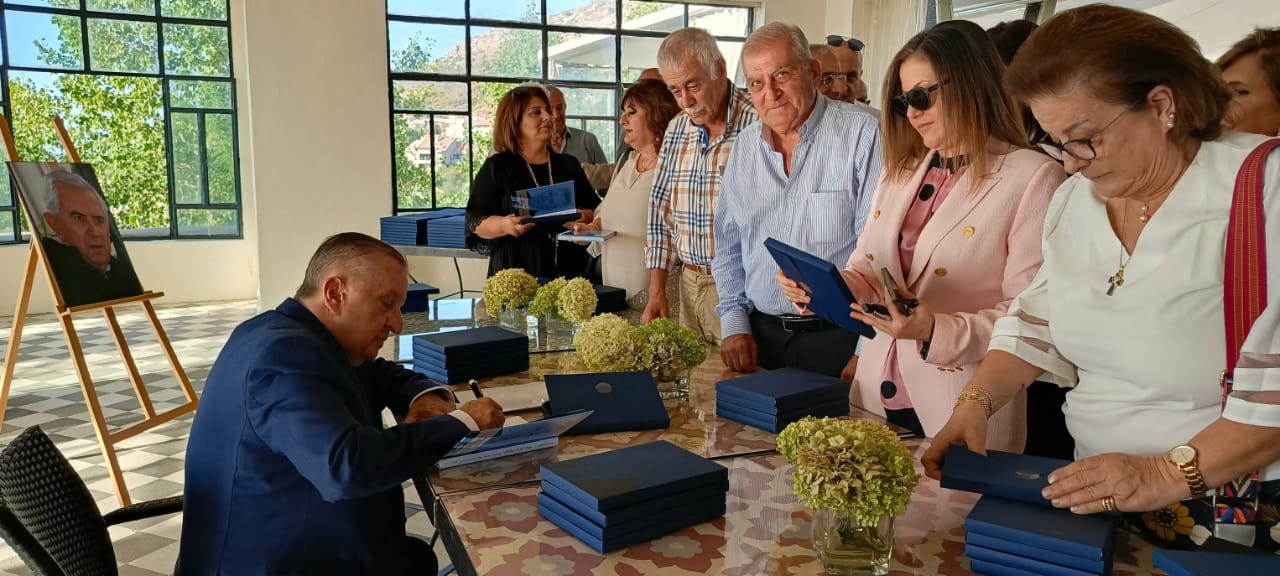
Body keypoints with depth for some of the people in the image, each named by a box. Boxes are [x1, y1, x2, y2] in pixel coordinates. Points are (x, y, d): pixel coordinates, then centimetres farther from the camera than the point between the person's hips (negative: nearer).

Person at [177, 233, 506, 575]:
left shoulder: (291, 336, 6)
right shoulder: (285, 352, -24)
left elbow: (385, 375, 19)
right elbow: (348, 466, -36)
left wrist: (426, 397, -4)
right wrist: (461, 422, -25)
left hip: (290, 546, 9)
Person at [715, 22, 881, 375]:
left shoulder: (862, 134, -10)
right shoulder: (746, 145, 8)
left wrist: (866, 352, -16)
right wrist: (734, 325, 7)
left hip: (839, 337, -5)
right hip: (760, 334, 5)